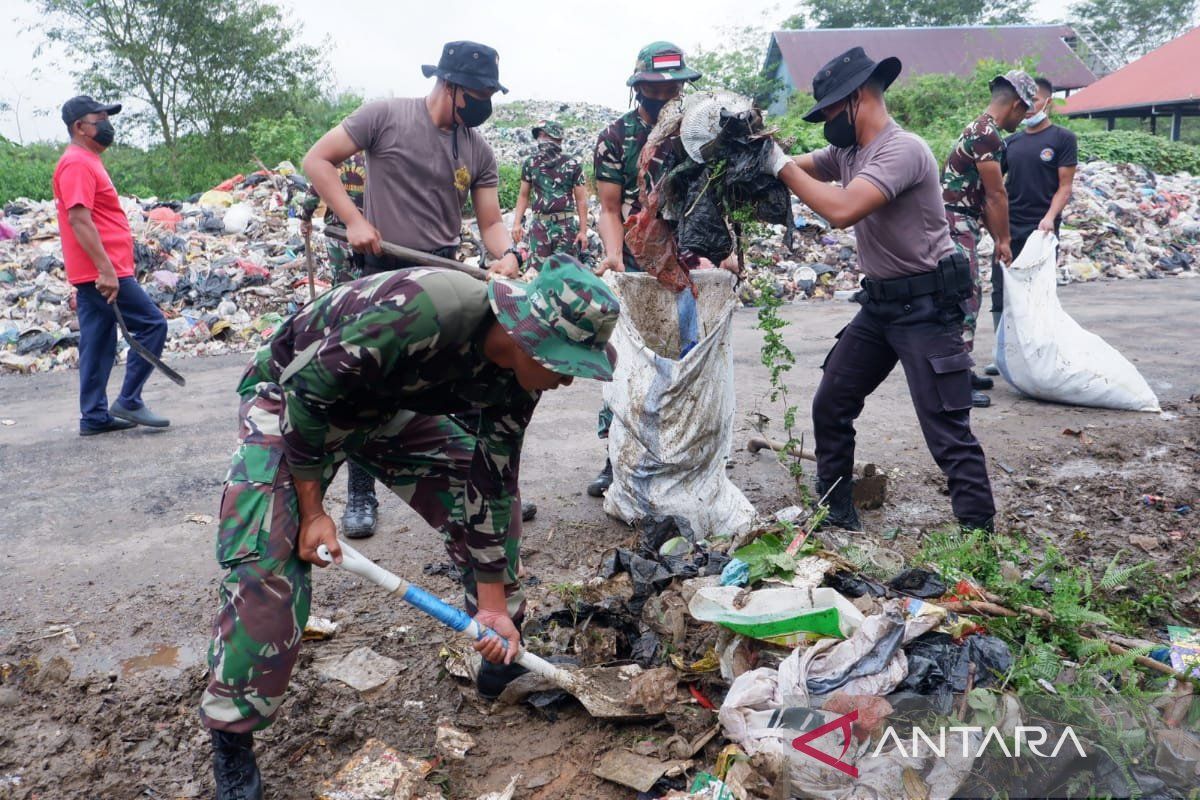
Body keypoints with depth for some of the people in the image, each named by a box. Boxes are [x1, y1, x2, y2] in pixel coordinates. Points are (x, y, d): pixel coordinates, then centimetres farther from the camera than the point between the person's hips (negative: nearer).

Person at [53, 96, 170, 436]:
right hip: (101, 272, -10)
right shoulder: (77, 163, -12)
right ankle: (129, 401, -4)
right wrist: (106, 269, -25)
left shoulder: (87, 162, 20)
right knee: (152, 324, -8)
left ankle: (94, 416, 16)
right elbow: (78, 219, -21)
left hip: (96, 273, 10)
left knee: (98, 345, 11)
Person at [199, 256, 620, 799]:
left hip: (389, 406, 6)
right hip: (294, 395, -6)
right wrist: (312, 509, -21)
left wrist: (493, 603, -6)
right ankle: (231, 739, -3)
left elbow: (493, 484, -8)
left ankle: (502, 661, 17)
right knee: (268, 557, -21)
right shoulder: (422, 311, -41)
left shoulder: (516, 374, -16)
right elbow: (309, 389, -30)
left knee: (491, 496, -1)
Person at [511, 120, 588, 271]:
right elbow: (523, 195, 14)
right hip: (540, 225, 2)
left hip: (566, 225, -2)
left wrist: (583, 231, -5)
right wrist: (517, 223, 2)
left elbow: (581, 200, 1)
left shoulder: (572, 164, 0)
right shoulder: (530, 163, 8)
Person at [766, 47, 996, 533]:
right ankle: (835, 509, 28)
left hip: (926, 307, -9)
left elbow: (842, 210, -33)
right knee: (830, 405, 14)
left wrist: (781, 166, -22)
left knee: (948, 433, -7)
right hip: (879, 303, 9)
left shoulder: (902, 149, -21)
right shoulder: (847, 152, 7)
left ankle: (980, 535, 4)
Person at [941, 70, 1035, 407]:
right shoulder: (987, 134, -15)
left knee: (969, 296, 14)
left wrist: (998, 238, 19)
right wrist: (1004, 240, -2)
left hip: (961, 223, 10)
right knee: (965, 298, -10)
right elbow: (997, 195, -12)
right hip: (955, 223, -10)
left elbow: (986, 196, 20)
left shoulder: (981, 129, 18)